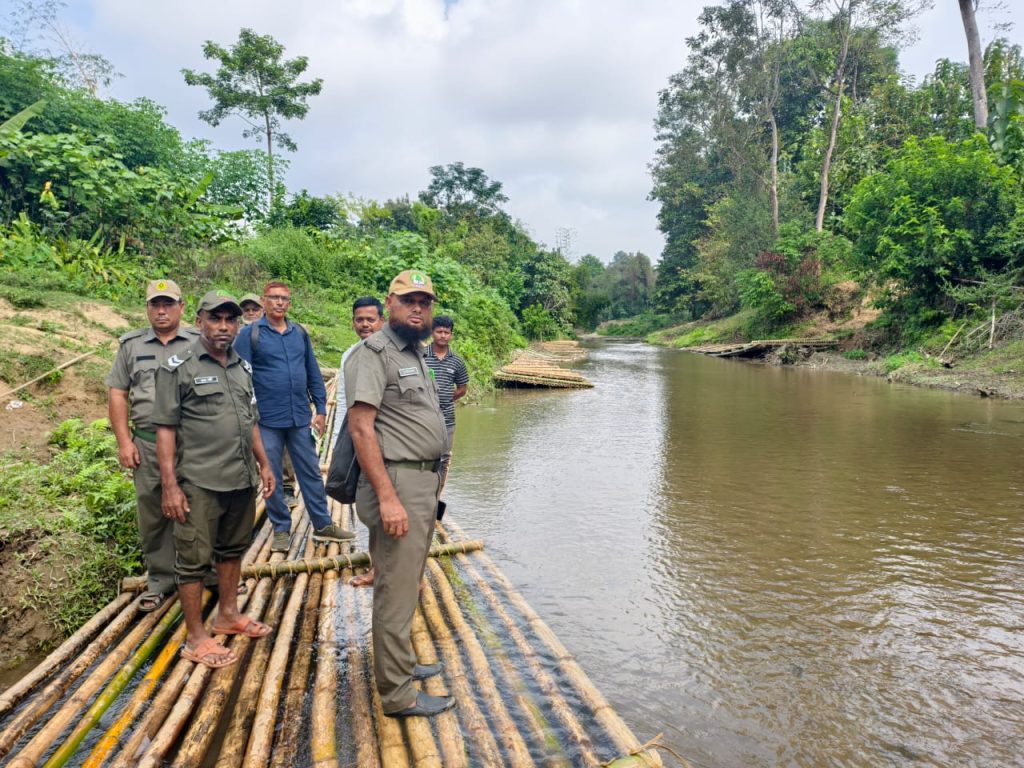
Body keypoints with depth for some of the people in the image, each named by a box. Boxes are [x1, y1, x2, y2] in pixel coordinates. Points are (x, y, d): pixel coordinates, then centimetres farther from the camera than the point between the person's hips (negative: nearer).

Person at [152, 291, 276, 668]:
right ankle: (196, 638, 15)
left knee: (232, 549, 18)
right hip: (199, 483, -6)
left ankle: (228, 614, 35)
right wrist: (169, 485, -15)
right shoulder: (178, 367, -7)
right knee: (194, 558, 3)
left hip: (242, 480, 6)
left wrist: (264, 463, 16)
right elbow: (165, 428, -10)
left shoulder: (243, 367, 11)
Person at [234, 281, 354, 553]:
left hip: (301, 418, 3)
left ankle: (323, 525, 20)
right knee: (271, 478, 8)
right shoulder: (250, 334, -4)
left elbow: (314, 374, 11)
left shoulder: (300, 333, 8)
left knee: (311, 472, 10)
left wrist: (321, 409, 6)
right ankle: (281, 529, 21)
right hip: (267, 420, -3)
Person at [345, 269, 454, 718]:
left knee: (406, 583, 20)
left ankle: (401, 663, 36)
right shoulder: (374, 353, -12)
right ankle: (398, 694, 12)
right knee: (397, 591, 0)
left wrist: (433, 477, 17)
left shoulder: (416, 354, 16)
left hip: (423, 484, 10)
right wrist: (387, 497, -25)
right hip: (397, 483, -9)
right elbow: (360, 427, -20)